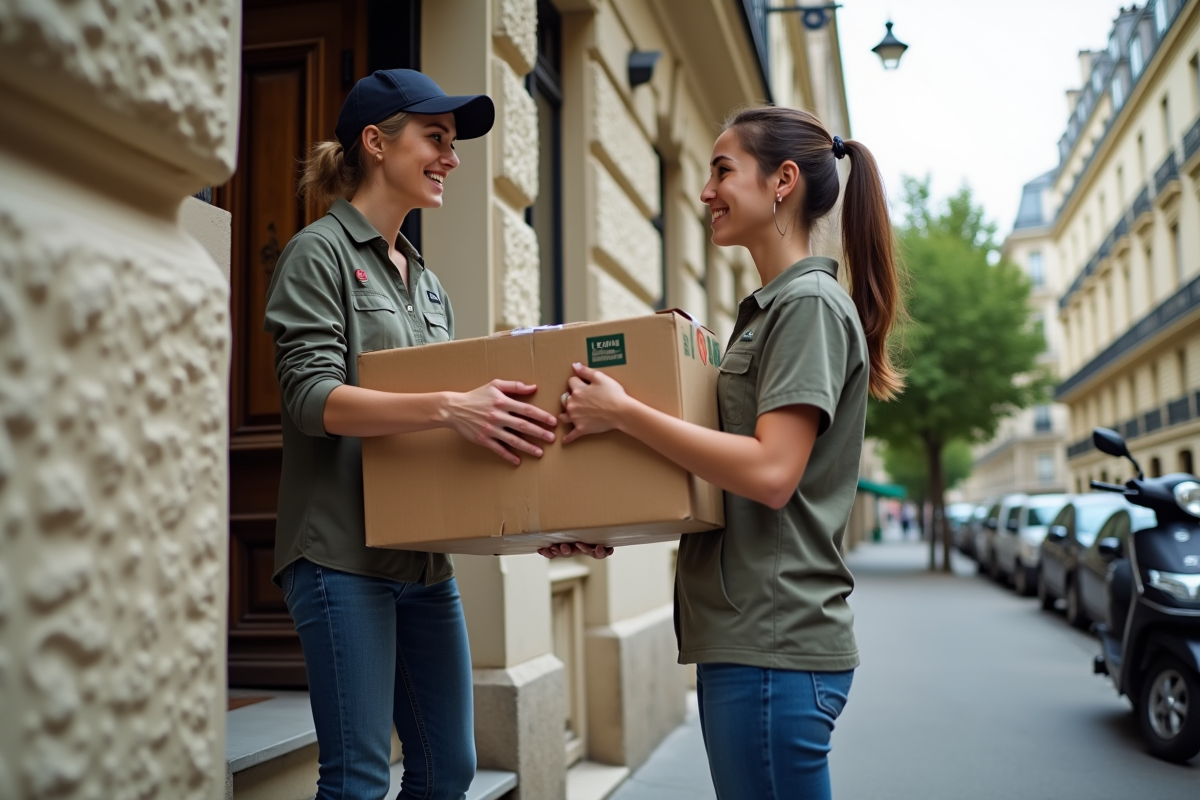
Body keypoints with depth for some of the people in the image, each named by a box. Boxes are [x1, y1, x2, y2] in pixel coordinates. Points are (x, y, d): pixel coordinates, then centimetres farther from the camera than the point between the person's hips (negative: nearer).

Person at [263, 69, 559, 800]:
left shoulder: (425, 278, 17)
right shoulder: (320, 254, -4)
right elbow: (313, 397, -17)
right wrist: (448, 407, -30)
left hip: (424, 555, 7)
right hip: (344, 552, -7)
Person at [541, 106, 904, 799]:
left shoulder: (810, 303, -10)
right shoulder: (766, 308, 18)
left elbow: (771, 473, -21)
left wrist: (624, 414, -18)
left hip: (774, 645, -9)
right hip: (744, 637, 9)